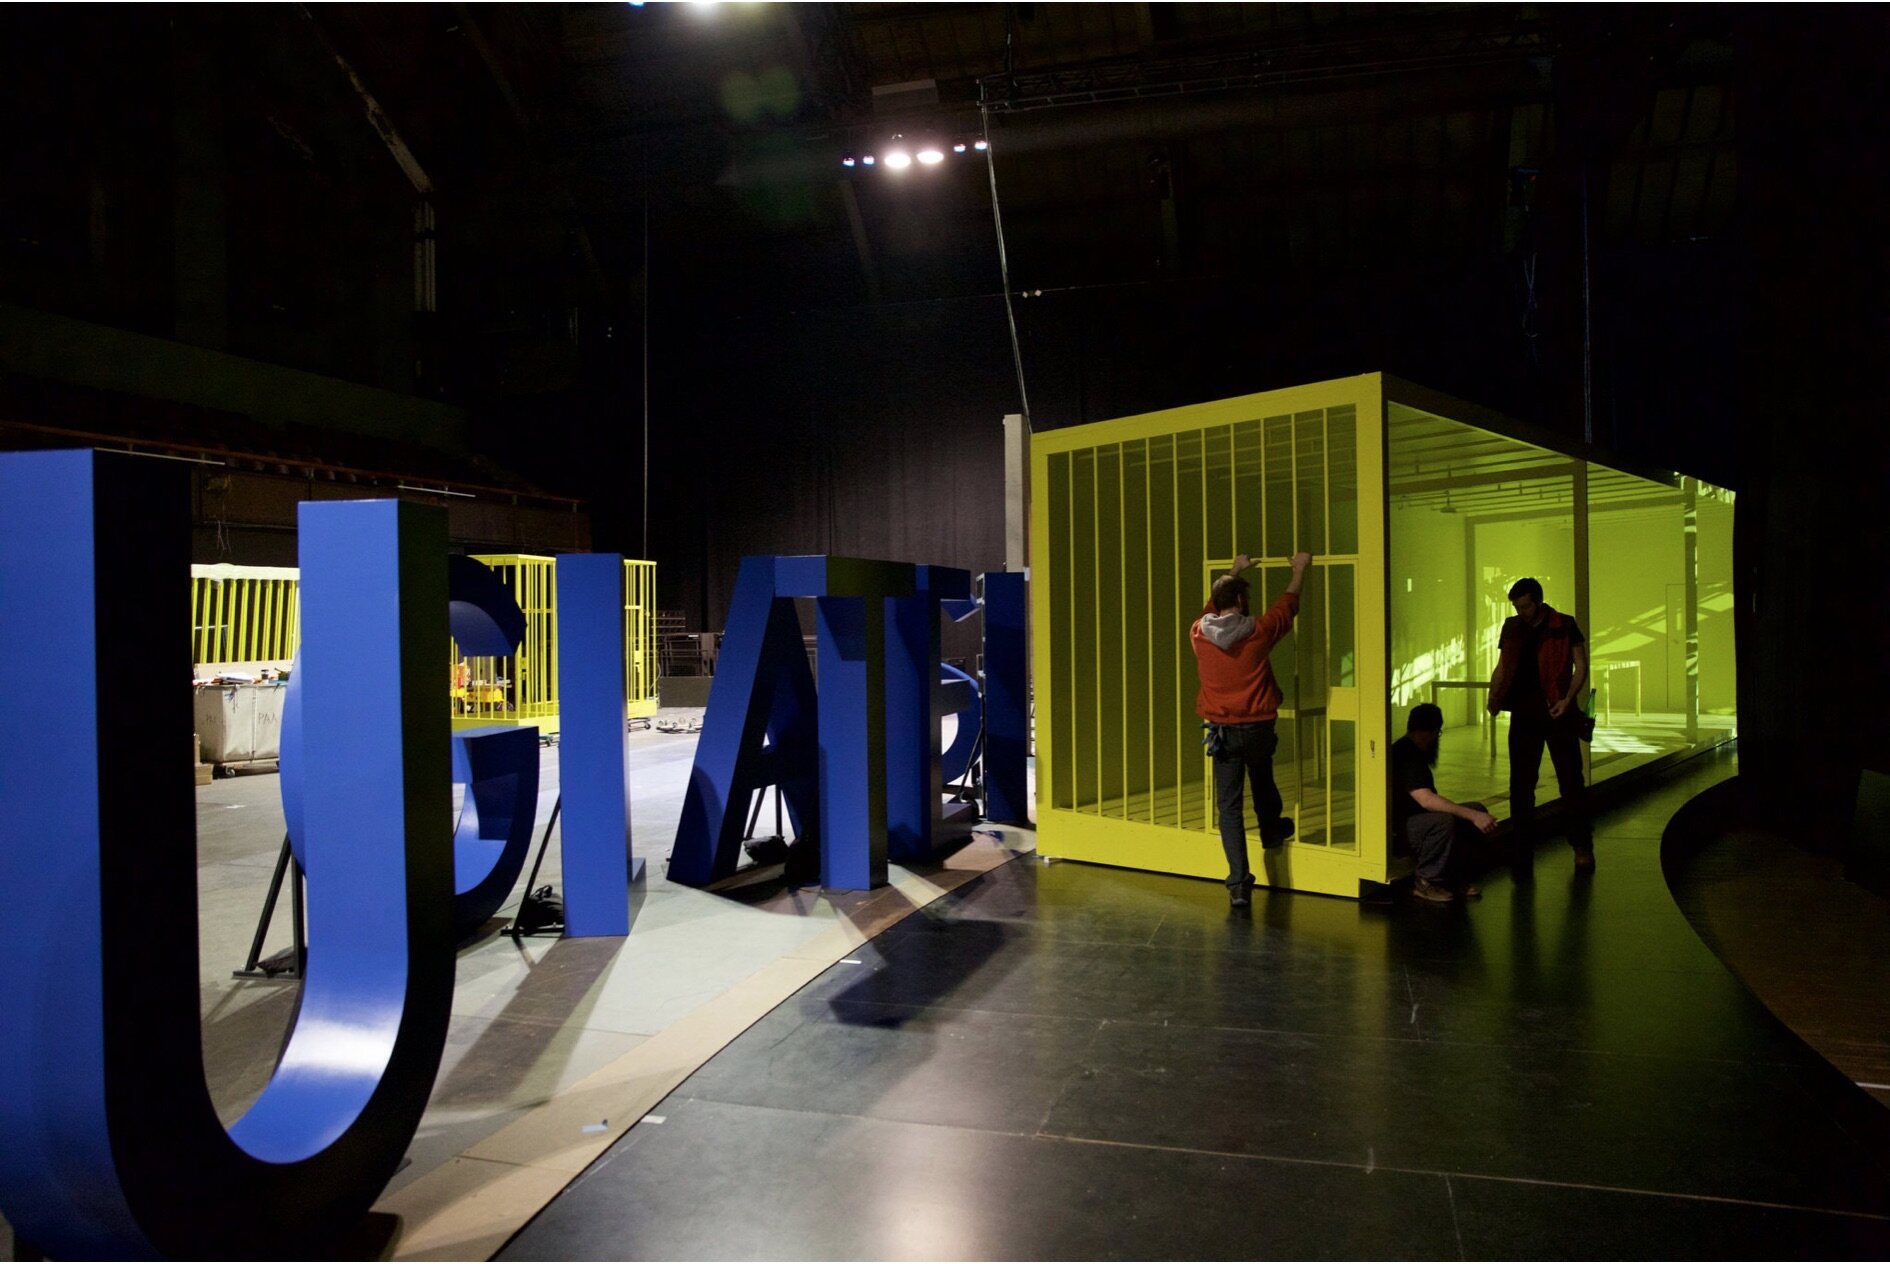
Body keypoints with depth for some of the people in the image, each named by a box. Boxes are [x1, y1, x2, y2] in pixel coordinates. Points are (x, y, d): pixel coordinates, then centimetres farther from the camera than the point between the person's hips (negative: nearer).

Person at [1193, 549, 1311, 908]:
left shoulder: (1199, 633, -4)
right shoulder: (1258, 632, -11)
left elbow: (1213, 605, 20)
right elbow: (1288, 604, 8)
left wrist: (1233, 573, 35)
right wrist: (1300, 569, 25)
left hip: (1222, 730, 1)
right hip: (1257, 727, -1)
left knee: (1229, 806, 2)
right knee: (1262, 780, 30)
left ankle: (1239, 884, -3)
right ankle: (1272, 829, 56)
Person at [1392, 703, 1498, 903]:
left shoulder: (1413, 752, 12)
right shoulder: (1406, 756, -23)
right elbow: (1426, 799, -34)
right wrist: (1472, 816, -35)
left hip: (1414, 816, 11)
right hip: (1397, 826, -11)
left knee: (1477, 810, 1)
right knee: (1444, 822, -37)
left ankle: (1453, 875, 6)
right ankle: (1425, 882, -19)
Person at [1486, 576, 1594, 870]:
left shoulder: (1564, 626, -4)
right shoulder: (1512, 628, 8)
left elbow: (1581, 667, -3)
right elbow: (1502, 667, 14)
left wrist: (1568, 699, -17)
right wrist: (1494, 697, -2)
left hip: (1557, 713, -4)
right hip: (1524, 714, 4)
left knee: (1571, 780, 0)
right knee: (1520, 783, 6)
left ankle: (1582, 846, 8)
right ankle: (1523, 844, 14)